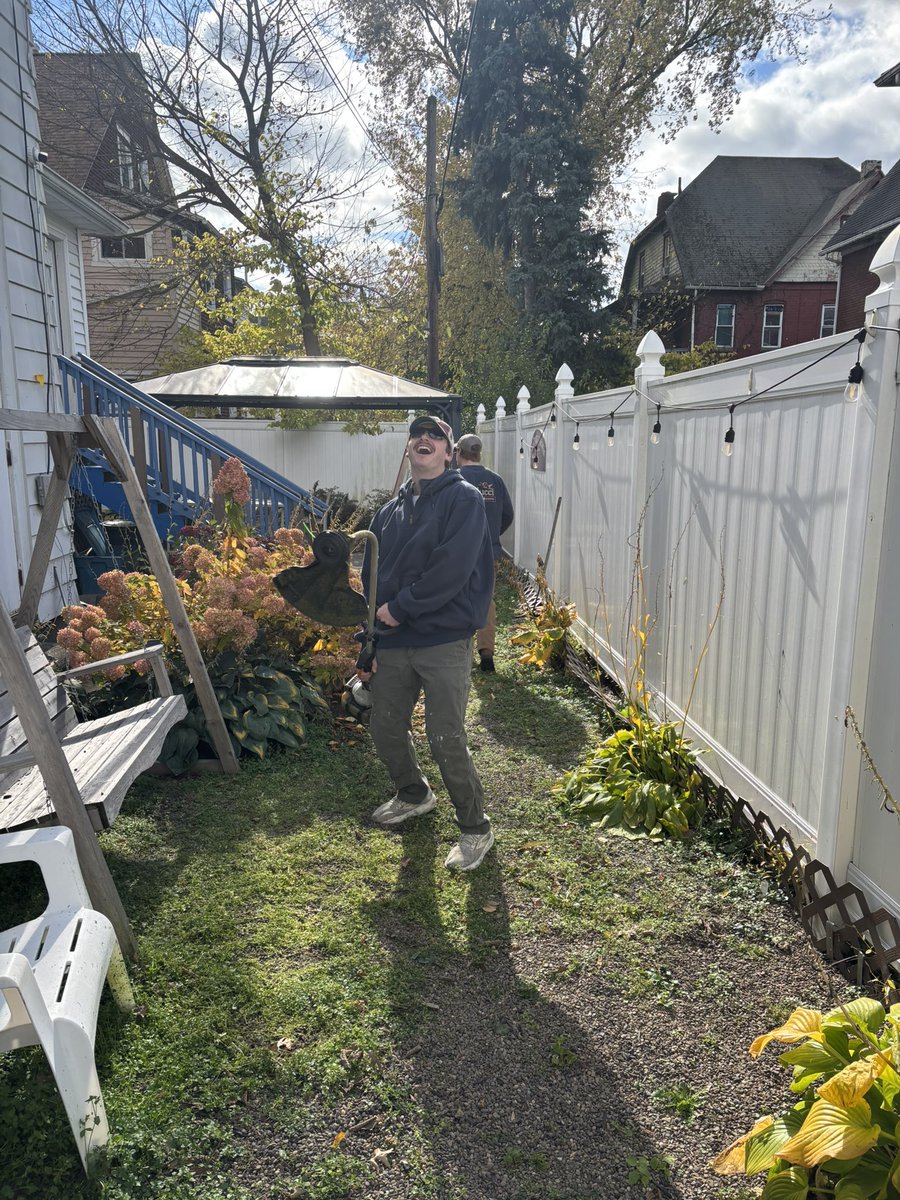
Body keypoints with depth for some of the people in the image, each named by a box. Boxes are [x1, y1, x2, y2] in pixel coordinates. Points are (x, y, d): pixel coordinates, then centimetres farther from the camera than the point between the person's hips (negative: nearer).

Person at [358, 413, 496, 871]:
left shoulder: (464, 499, -5)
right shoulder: (389, 511, 15)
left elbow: (453, 568, -19)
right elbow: (371, 579, 16)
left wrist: (401, 608, -14)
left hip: (444, 642, -7)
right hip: (393, 644, 7)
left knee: (446, 740, -7)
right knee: (384, 728, 16)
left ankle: (476, 829, 14)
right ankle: (414, 795, 43)